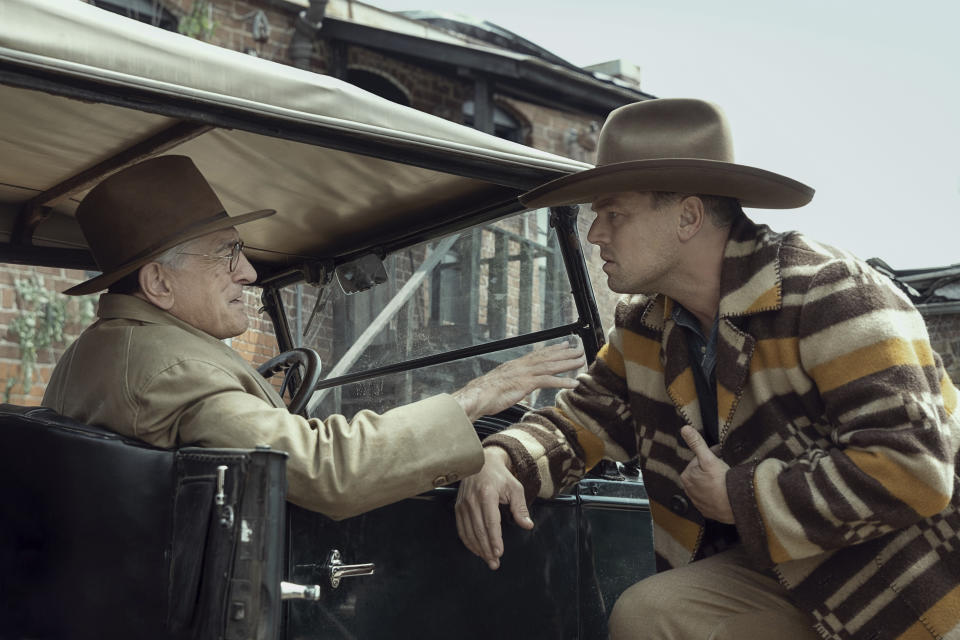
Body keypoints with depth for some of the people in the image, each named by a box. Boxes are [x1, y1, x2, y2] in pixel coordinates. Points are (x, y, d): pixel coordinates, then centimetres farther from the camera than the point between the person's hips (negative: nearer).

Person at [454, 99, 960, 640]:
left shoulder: (829, 295, -21)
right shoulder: (647, 325, 2)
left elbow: (912, 470, -28)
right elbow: (578, 423, 8)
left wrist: (738, 498, -21)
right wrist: (499, 461, -15)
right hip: (789, 574, 5)